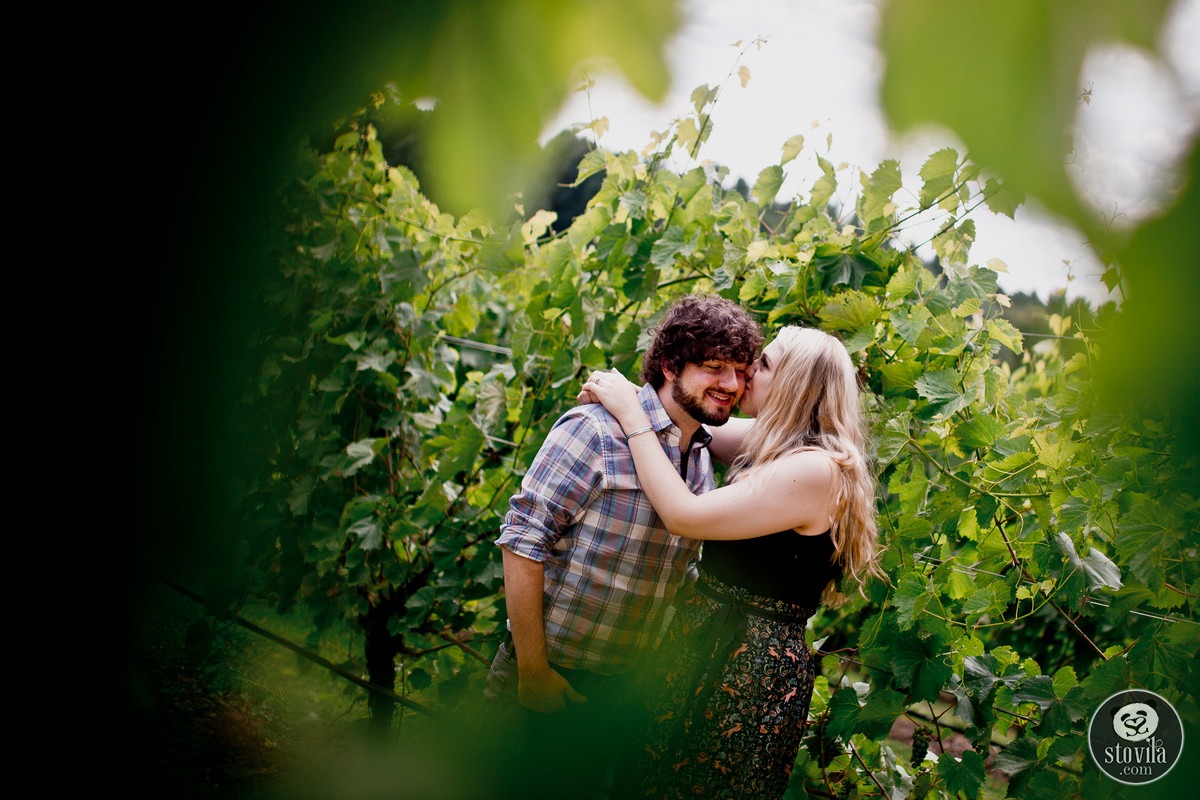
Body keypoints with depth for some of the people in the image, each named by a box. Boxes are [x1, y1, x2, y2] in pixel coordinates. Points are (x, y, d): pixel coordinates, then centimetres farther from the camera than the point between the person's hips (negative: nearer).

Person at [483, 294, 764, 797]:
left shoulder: (703, 462, 6)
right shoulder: (597, 430, -18)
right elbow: (522, 542, -20)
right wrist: (532, 670, -20)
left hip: (616, 685, 7)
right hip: (546, 675, -7)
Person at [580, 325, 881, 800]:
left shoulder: (816, 469, -22)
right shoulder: (772, 442, 7)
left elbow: (684, 516, -24)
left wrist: (631, 415, -17)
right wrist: (619, 397, 0)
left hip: (752, 670, -9)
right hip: (707, 638, 9)